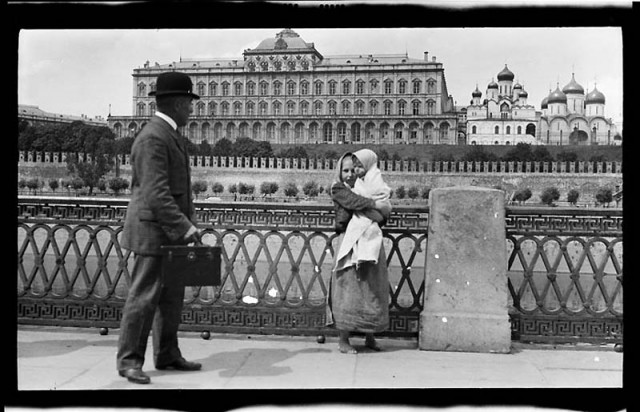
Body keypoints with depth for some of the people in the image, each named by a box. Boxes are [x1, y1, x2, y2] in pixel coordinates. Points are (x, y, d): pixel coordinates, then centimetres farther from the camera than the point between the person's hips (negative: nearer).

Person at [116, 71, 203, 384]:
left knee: (172, 297, 15)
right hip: (154, 232, -10)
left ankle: (167, 355, 25)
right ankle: (129, 360, 10)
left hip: (172, 232, 10)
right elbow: (156, 194, -24)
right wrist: (185, 228, -23)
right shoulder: (153, 138, -17)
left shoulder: (170, 135, 15)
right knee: (144, 297, -2)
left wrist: (188, 223, 10)